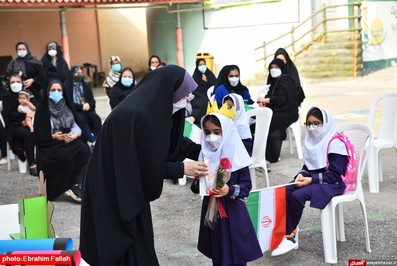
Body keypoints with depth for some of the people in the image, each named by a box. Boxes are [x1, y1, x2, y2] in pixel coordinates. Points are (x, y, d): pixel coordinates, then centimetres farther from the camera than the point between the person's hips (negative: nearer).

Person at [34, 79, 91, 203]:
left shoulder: (67, 107, 14)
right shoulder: (42, 110, 2)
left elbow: (76, 125, 6)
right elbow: (39, 134, -3)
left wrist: (74, 134, -16)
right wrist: (53, 136, -19)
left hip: (71, 139, 3)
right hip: (50, 143, -3)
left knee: (84, 150, -27)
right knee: (65, 155, -34)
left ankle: (76, 185, -28)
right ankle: (68, 186, -21)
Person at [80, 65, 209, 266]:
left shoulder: (150, 109, -2)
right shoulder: (135, 116, -30)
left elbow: (171, 141, 11)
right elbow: (145, 166, -23)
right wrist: (181, 168, -16)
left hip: (130, 190, 9)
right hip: (113, 196, -9)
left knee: (138, 245, 19)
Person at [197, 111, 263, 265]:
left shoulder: (236, 156, -12)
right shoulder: (204, 155, 2)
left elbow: (247, 186, -10)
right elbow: (197, 185, 11)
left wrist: (230, 191, -25)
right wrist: (199, 184, -10)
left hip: (232, 212, -4)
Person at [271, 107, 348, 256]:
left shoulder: (335, 143, -13)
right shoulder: (312, 141, 11)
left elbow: (335, 175, -17)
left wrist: (311, 179, -21)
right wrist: (301, 175, -5)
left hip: (332, 184, -8)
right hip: (312, 179, 8)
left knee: (297, 196, -29)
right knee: (283, 193, -17)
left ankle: (289, 237, -16)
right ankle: (291, 231, -15)